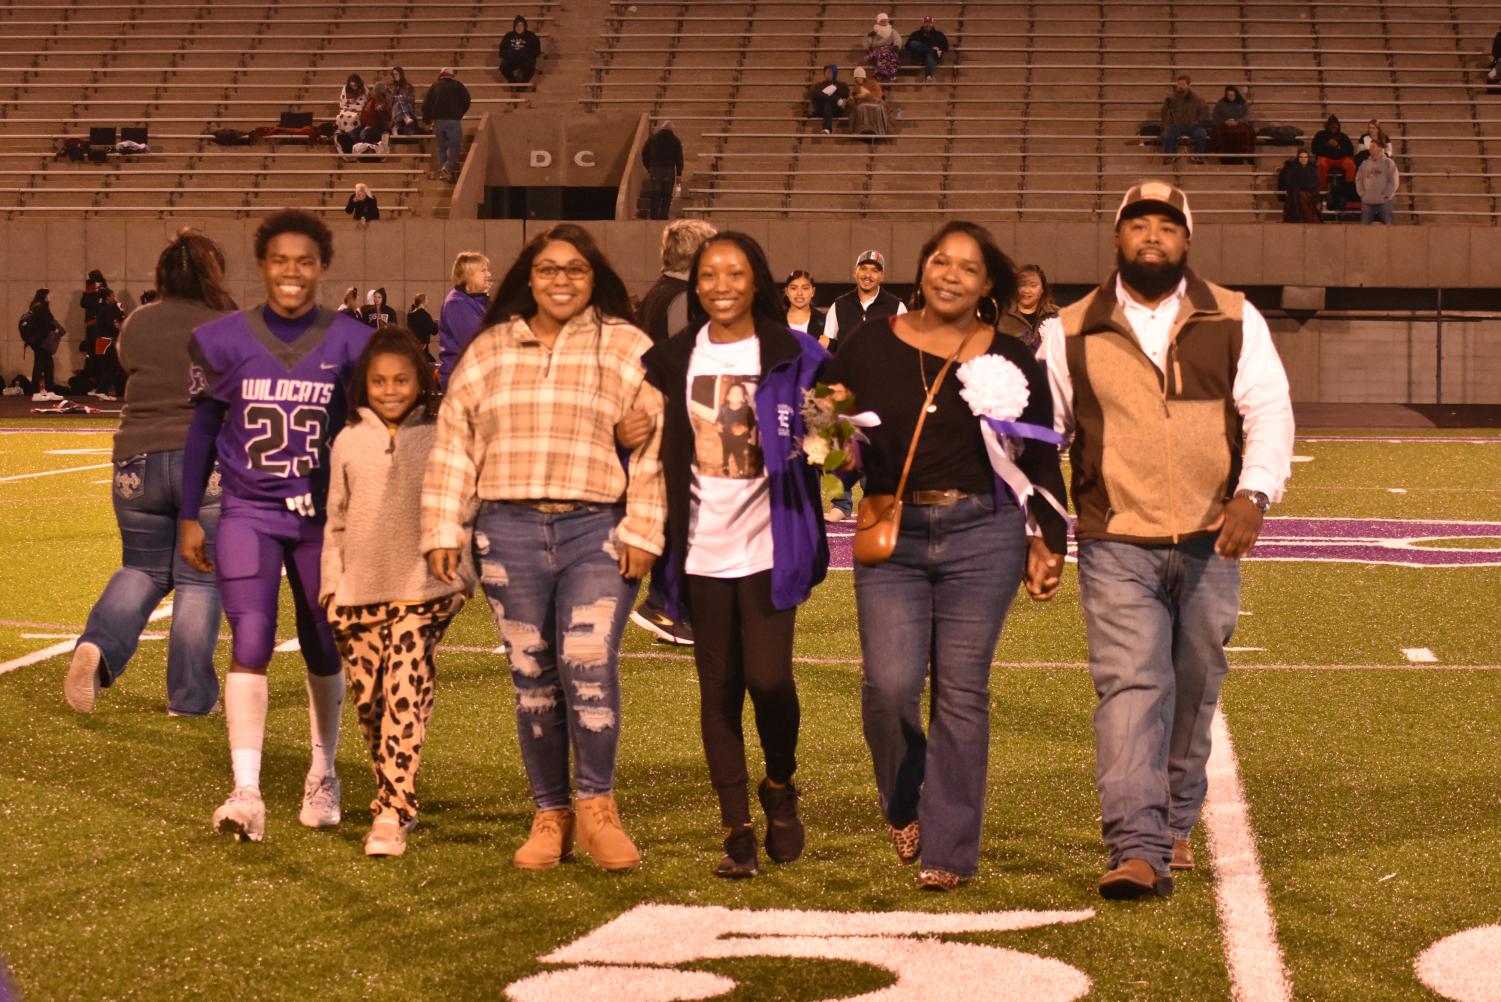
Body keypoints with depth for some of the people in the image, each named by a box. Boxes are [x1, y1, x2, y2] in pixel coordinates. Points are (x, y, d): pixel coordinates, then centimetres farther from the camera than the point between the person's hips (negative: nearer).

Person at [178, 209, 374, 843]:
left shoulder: (350, 343, -1)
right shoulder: (226, 340, 0)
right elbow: (203, 430, 8)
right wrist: (189, 517, 7)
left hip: (325, 517, 1)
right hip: (248, 513, -1)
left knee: (324, 653, 10)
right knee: (250, 644, -15)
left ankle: (322, 777, 30)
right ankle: (246, 792, -17)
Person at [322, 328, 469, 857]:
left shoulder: (439, 438, 3)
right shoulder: (349, 442, 8)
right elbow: (336, 520, 14)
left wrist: (463, 575, 3)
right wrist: (331, 583, 8)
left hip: (422, 590, -3)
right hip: (357, 592, 3)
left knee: (405, 695, -13)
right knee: (368, 700, 8)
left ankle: (392, 813, -13)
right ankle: (392, 797, 25)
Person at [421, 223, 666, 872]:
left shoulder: (628, 349, 5)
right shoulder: (488, 352, 13)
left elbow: (654, 445, -1)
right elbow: (454, 444, 12)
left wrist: (643, 532, -8)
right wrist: (442, 531, 5)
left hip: (597, 531, -3)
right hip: (510, 531, 3)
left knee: (589, 666, -15)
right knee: (532, 678, 5)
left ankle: (596, 807, 0)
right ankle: (550, 817, 15)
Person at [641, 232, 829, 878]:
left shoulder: (793, 355, 0)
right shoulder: (673, 360, 8)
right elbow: (660, 451, 12)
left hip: (768, 545, -3)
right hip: (702, 549, 3)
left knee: (767, 677, -12)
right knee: (718, 688, 5)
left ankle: (780, 786, 17)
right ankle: (737, 830, 13)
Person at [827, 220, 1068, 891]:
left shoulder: (1011, 362, 5)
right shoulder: (871, 344, 6)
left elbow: (1041, 459, 12)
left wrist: (1047, 540, 7)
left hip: (982, 535, -1)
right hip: (891, 536, 1)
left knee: (961, 691, -2)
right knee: (889, 682, -10)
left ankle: (948, 850, 8)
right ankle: (902, 805, 19)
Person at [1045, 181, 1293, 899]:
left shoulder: (1234, 320, 6)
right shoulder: (1073, 333, 5)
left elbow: (1269, 409, -2)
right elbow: (1042, 433, 10)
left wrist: (1254, 492, -19)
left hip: (1210, 543, 2)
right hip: (1117, 548, -2)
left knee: (1194, 691, 12)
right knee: (1130, 686, -14)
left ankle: (1175, 825, 31)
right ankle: (1136, 849, -19)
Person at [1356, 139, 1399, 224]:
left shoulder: (1389, 163, -2)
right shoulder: (1365, 164, 9)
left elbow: (1393, 182, -6)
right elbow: (1358, 179, 11)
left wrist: (1386, 195, -10)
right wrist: (1362, 194, 1)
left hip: (1383, 202, -4)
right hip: (1367, 202, 4)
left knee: (1387, 225, -1)